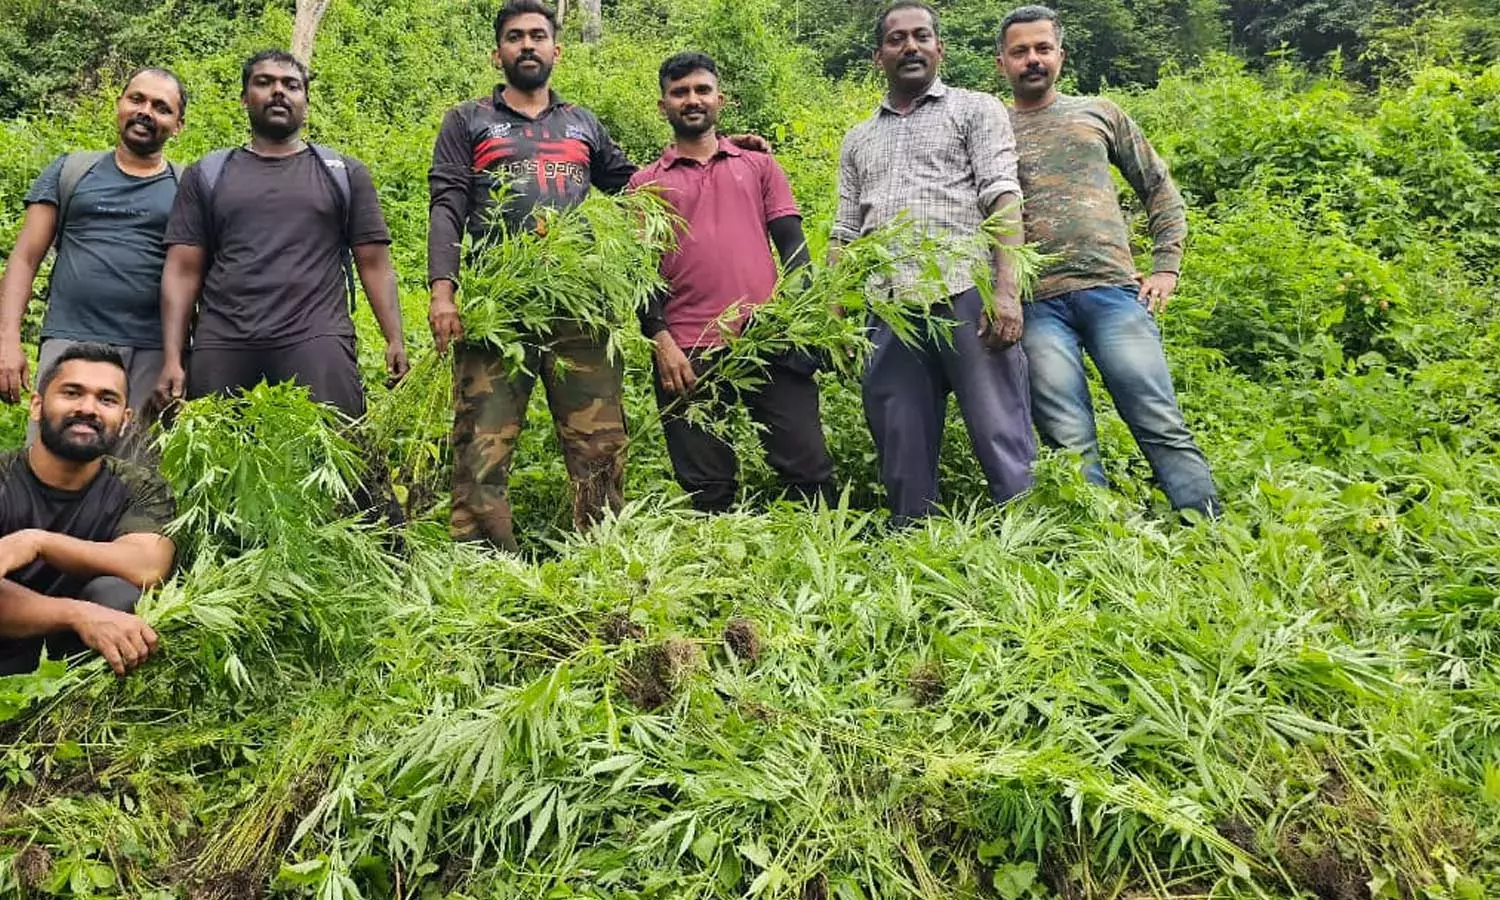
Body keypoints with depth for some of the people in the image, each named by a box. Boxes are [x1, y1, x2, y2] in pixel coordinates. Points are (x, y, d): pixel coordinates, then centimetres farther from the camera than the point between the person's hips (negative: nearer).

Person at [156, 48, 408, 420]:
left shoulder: (345, 173, 15)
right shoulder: (207, 175, 17)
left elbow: (374, 264, 9)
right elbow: (183, 271, 11)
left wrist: (395, 341, -4)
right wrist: (172, 359, 1)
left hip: (317, 342, -1)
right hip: (222, 347, 2)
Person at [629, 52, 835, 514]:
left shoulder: (758, 165, 18)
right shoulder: (646, 183, 14)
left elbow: (792, 241, 11)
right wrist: (661, 341, -6)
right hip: (687, 354, 0)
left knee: (809, 469, -1)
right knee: (707, 488, 4)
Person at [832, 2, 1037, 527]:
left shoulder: (976, 109, 12)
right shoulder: (858, 140, 25)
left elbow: (1002, 198, -1)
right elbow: (844, 236, 22)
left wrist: (1007, 290, -15)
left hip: (967, 294, -4)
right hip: (891, 310, 4)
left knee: (1003, 441, -8)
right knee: (902, 457, 3)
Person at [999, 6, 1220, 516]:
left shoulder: (1099, 114, 17)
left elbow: (1160, 190, 20)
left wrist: (1166, 267, 9)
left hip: (1114, 291, 0)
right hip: (1037, 306, 0)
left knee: (1162, 429, -5)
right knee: (1072, 448, -4)